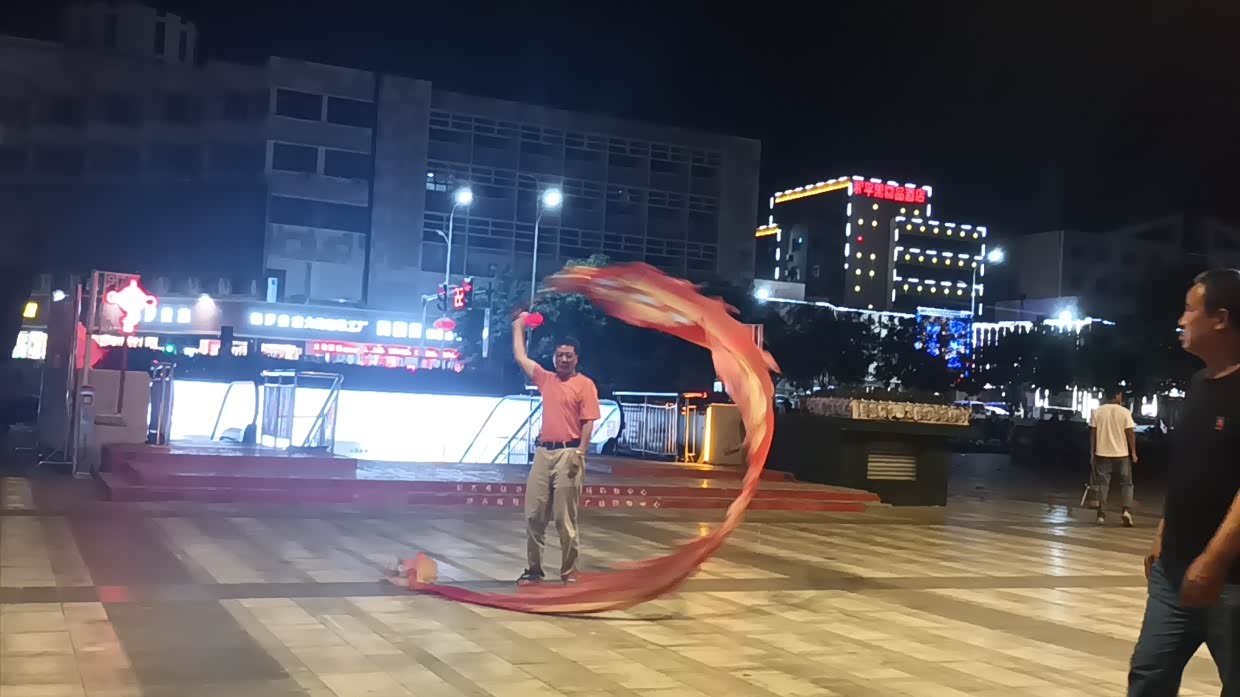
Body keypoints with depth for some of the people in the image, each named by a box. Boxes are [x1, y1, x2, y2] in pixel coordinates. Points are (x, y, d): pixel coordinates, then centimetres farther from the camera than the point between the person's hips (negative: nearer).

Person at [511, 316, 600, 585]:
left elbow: (589, 423, -6)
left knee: (565, 518, -3)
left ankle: (569, 572, 4)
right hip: (543, 451, 5)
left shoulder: (585, 384, -1)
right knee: (534, 515, 5)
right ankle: (534, 569, 14)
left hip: (568, 453, -5)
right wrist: (519, 326, 28)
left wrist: (579, 453, -15)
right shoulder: (546, 379, 14)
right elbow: (520, 357, 23)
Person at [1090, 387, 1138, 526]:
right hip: (1122, 454, -1)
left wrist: (1092, 453, 7)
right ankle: (1127, 511, -6)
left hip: (1102, 453, 1)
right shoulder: (1125, 412, -8)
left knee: (1102, 483, 8)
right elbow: (1130, 433, -8)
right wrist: (1133, 453, 0)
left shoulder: (1097, 411, -2)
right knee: (1126, 483, 10)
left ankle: (1102, 515, 6)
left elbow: (1093, 433, -1)